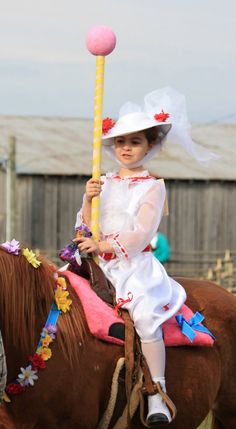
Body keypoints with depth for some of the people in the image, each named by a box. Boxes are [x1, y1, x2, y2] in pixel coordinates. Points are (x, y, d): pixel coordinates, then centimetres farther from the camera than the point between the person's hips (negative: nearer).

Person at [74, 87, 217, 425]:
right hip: (100, 263, 6)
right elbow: (87, 227, 10)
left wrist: (102, 245, -18)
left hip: (134, 264, -6)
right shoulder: (104, 183, 14)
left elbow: (140, 234, -11)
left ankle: (157, 393, -25)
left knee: (145, 315, -26)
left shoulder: (153, 186, 0)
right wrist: (88, 199, -6)